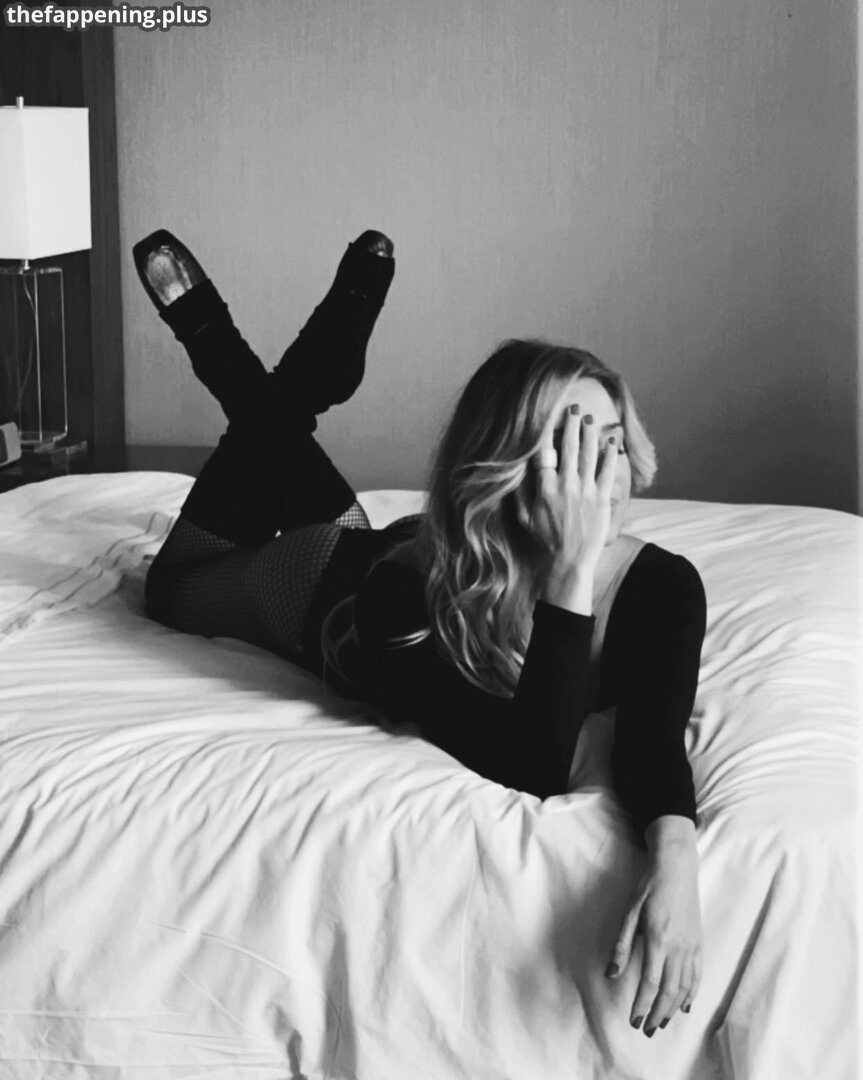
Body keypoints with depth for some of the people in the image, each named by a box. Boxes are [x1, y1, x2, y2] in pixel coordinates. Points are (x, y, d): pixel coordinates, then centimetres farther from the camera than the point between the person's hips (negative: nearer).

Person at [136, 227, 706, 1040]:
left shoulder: (662, 588, -40)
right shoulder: (409, 589, -49)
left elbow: (653, 745, -47)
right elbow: (527, 780, -57)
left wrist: (674, 854, -69)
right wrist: (570, 577, -64)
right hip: (327, 584, -3)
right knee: (177, 585, 30)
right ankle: (272, 405, 33)